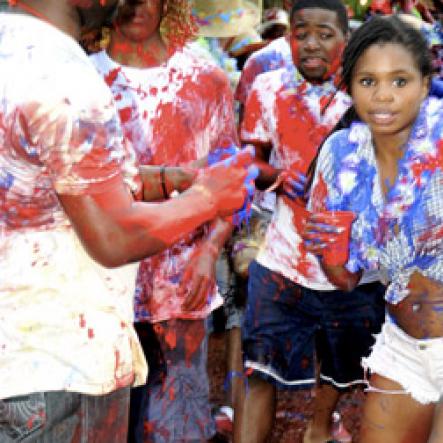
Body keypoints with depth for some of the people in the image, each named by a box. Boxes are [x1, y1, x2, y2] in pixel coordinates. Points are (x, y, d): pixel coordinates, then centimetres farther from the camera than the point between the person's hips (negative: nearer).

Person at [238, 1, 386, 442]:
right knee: (260, 374, -6)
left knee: (340, 364, 23)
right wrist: (278, 177, -15)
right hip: (284, 259, -1)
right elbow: (251, 160, 6)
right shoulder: (268, 88, -4)